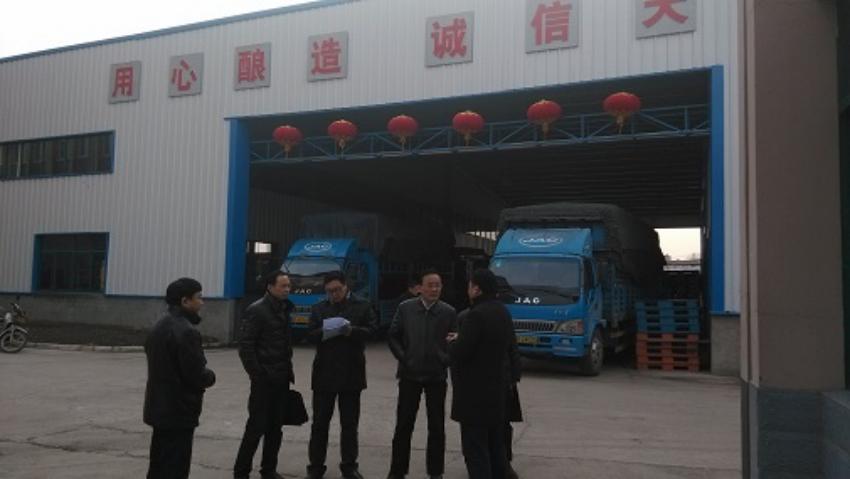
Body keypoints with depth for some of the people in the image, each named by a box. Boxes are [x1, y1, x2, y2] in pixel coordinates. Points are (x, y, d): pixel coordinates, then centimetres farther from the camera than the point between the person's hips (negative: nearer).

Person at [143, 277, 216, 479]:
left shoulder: (159, 327, 11)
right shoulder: (186, 331, -21)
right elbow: (196, 375, -23)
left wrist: (202, 375, 9)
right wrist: (210, 376, -1)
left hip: (159, 408, 10)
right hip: (179, 411, -10)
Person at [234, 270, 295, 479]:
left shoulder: (284, 309, 11)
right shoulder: (257, 310, -10)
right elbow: (245, 346, -12)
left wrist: (289, 371, 8)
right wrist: (256, 374, -14)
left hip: (281, 379, 6)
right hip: (264, 380, -6)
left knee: (275, 428, 11)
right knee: (257, 427, -2)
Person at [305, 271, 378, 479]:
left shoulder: (362, 306, 4)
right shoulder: (319, 308, 10)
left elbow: (372, 330, -5)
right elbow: (310, 334, 2)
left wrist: (352, 331, -21)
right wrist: (323, 333, -19)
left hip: (351, 372, -1)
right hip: (324, 372, 1)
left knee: (349, 423, 8)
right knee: (320, 422, 6)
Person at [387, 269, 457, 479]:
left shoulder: (449, 312, -2)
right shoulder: (405, 308, -1)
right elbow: (393, 336, 4)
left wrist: (445, 360, -11)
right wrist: (403, 358, -5)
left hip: (436, 376, 0)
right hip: (410, 374, 0)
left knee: (437, 427, 8)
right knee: (403, 425, 7)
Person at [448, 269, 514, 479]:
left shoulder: (477, 314, -19)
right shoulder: (503, 312, 9)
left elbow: (460, 353, -22)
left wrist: (453, 342, 1)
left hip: (475, 391, -9)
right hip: (497, 387, 9)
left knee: (475, 448, -3)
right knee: (495, 445, 17)